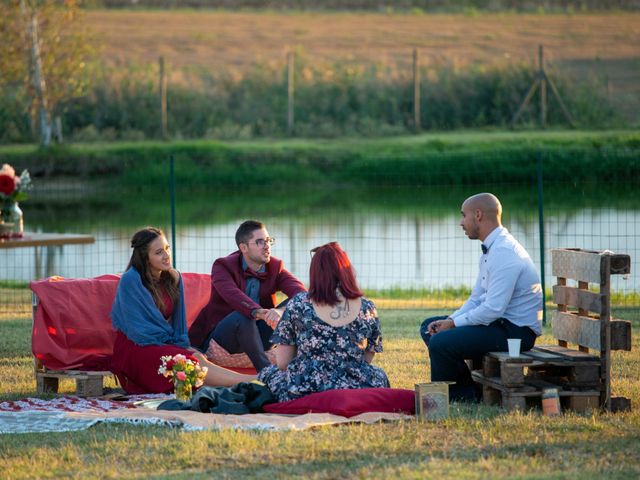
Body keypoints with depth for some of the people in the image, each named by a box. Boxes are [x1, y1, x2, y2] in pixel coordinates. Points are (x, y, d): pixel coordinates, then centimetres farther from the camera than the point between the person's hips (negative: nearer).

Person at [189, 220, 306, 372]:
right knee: (242, 315, -36)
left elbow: (301, 293, -16)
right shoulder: (223, 266, -8)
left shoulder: (275, 267, 3)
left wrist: (282, 311, -40)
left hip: (255, 334, 4)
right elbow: (232, 294, -31)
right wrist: (258, 312, -51)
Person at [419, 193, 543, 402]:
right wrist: (449, 321, 0)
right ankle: (471, 389, 7)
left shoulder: (504, 253, -20)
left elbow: (493, 309, -26)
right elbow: (476, 299, 16)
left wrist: (453, 324, -15)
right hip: (499, 322, 11)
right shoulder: (491, 250, 13)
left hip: (515, 331, -11)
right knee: (429, 327, 13)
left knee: (440, 342, -24)